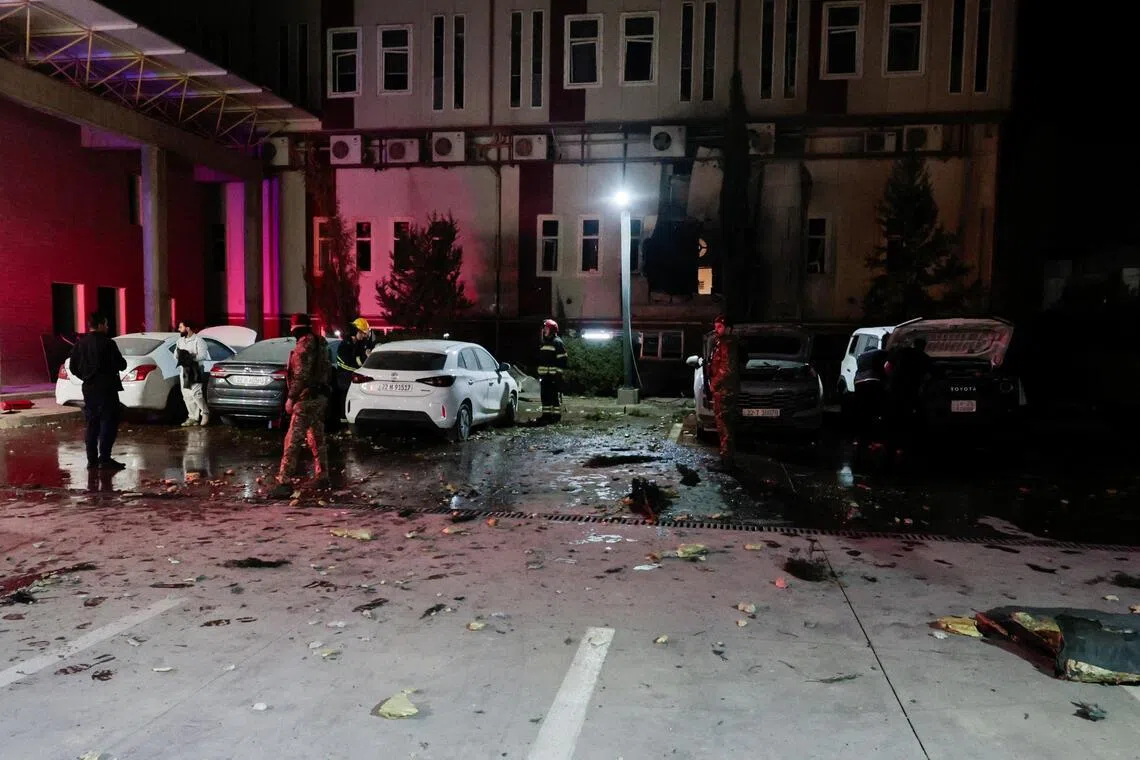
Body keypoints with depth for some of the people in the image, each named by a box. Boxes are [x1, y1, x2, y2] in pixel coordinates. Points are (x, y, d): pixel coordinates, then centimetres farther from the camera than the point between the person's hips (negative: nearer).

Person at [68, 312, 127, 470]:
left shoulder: (80, 343, 6)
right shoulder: (108, 343, -13)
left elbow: (73, 367, 10)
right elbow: (121, 365, -11)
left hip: (89, 389, 7)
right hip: (106, 389, -7)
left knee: (92, 424, 12)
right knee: (109, 423, -3)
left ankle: (91, 459, 14)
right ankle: (104, 459, -8)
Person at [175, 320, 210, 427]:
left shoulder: (198, 340, -7)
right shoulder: (180, 340, 16)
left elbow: (203, 355, -15)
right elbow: (176, 353, 13)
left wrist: (191, 357, -25)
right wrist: (179, 354, -9)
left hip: (195, 370, -8)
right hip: (183, 370, 8)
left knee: (195, 393, -15)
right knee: (186, 395, 7)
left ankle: (205, 413, 4)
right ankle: (193, 418, 13)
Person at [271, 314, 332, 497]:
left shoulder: (305, 345, -13)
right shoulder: (321, 344, 14)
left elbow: (301, 376, -20)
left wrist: (291, 397, -17)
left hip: (307, 398, -9)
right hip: (321, 396, 10)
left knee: (293, 440, -12)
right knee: (317, 439, 17)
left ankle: (284, 483, -16)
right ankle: (322, 478, 24)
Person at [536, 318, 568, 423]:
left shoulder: (557, 343, -7)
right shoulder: (543, 343, 19)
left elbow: (562, 360, -13)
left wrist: (558, 373, -17)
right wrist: (539, 373, 21)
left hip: (554, 375, -8)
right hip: (544, 375, 8)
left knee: (555, 395, -4)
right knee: (545, 395, 10)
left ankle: (557, 415, -1)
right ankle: (546, 414, 16)